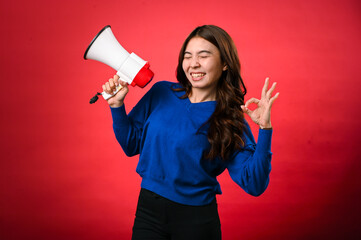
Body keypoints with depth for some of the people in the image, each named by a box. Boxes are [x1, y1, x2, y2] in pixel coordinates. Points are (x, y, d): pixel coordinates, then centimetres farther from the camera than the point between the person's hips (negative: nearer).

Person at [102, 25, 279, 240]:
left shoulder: (231, 121, -8)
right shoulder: (161, 93, -1)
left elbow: (254, 185, -15)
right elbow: (131, 145, 7)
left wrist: (264, 128, -22)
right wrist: (117, 105, -5)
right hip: (148, 211, 2)